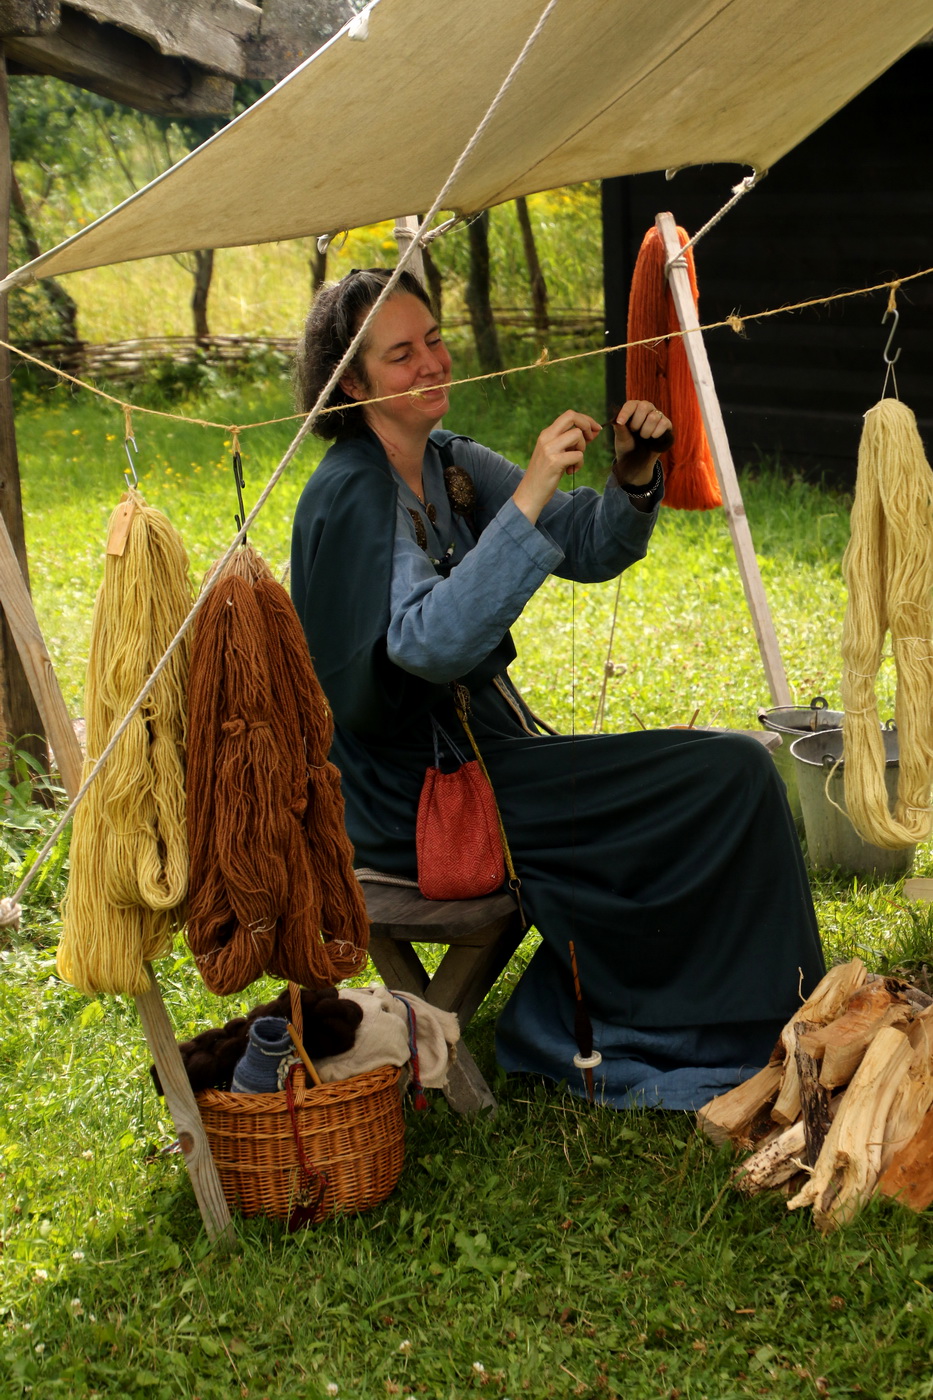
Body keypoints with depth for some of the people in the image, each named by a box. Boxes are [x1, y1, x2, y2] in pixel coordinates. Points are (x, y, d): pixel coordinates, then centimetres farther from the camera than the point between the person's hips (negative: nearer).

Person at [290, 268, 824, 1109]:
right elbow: (429, 642, -32)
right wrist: (528, 496, -35)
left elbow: (589, 551, 8)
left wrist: (634, 479, -12)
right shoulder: (348, 497, -17)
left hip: (480, 741, 9)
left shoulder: (451, 464, 8)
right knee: (732, 779, -10)